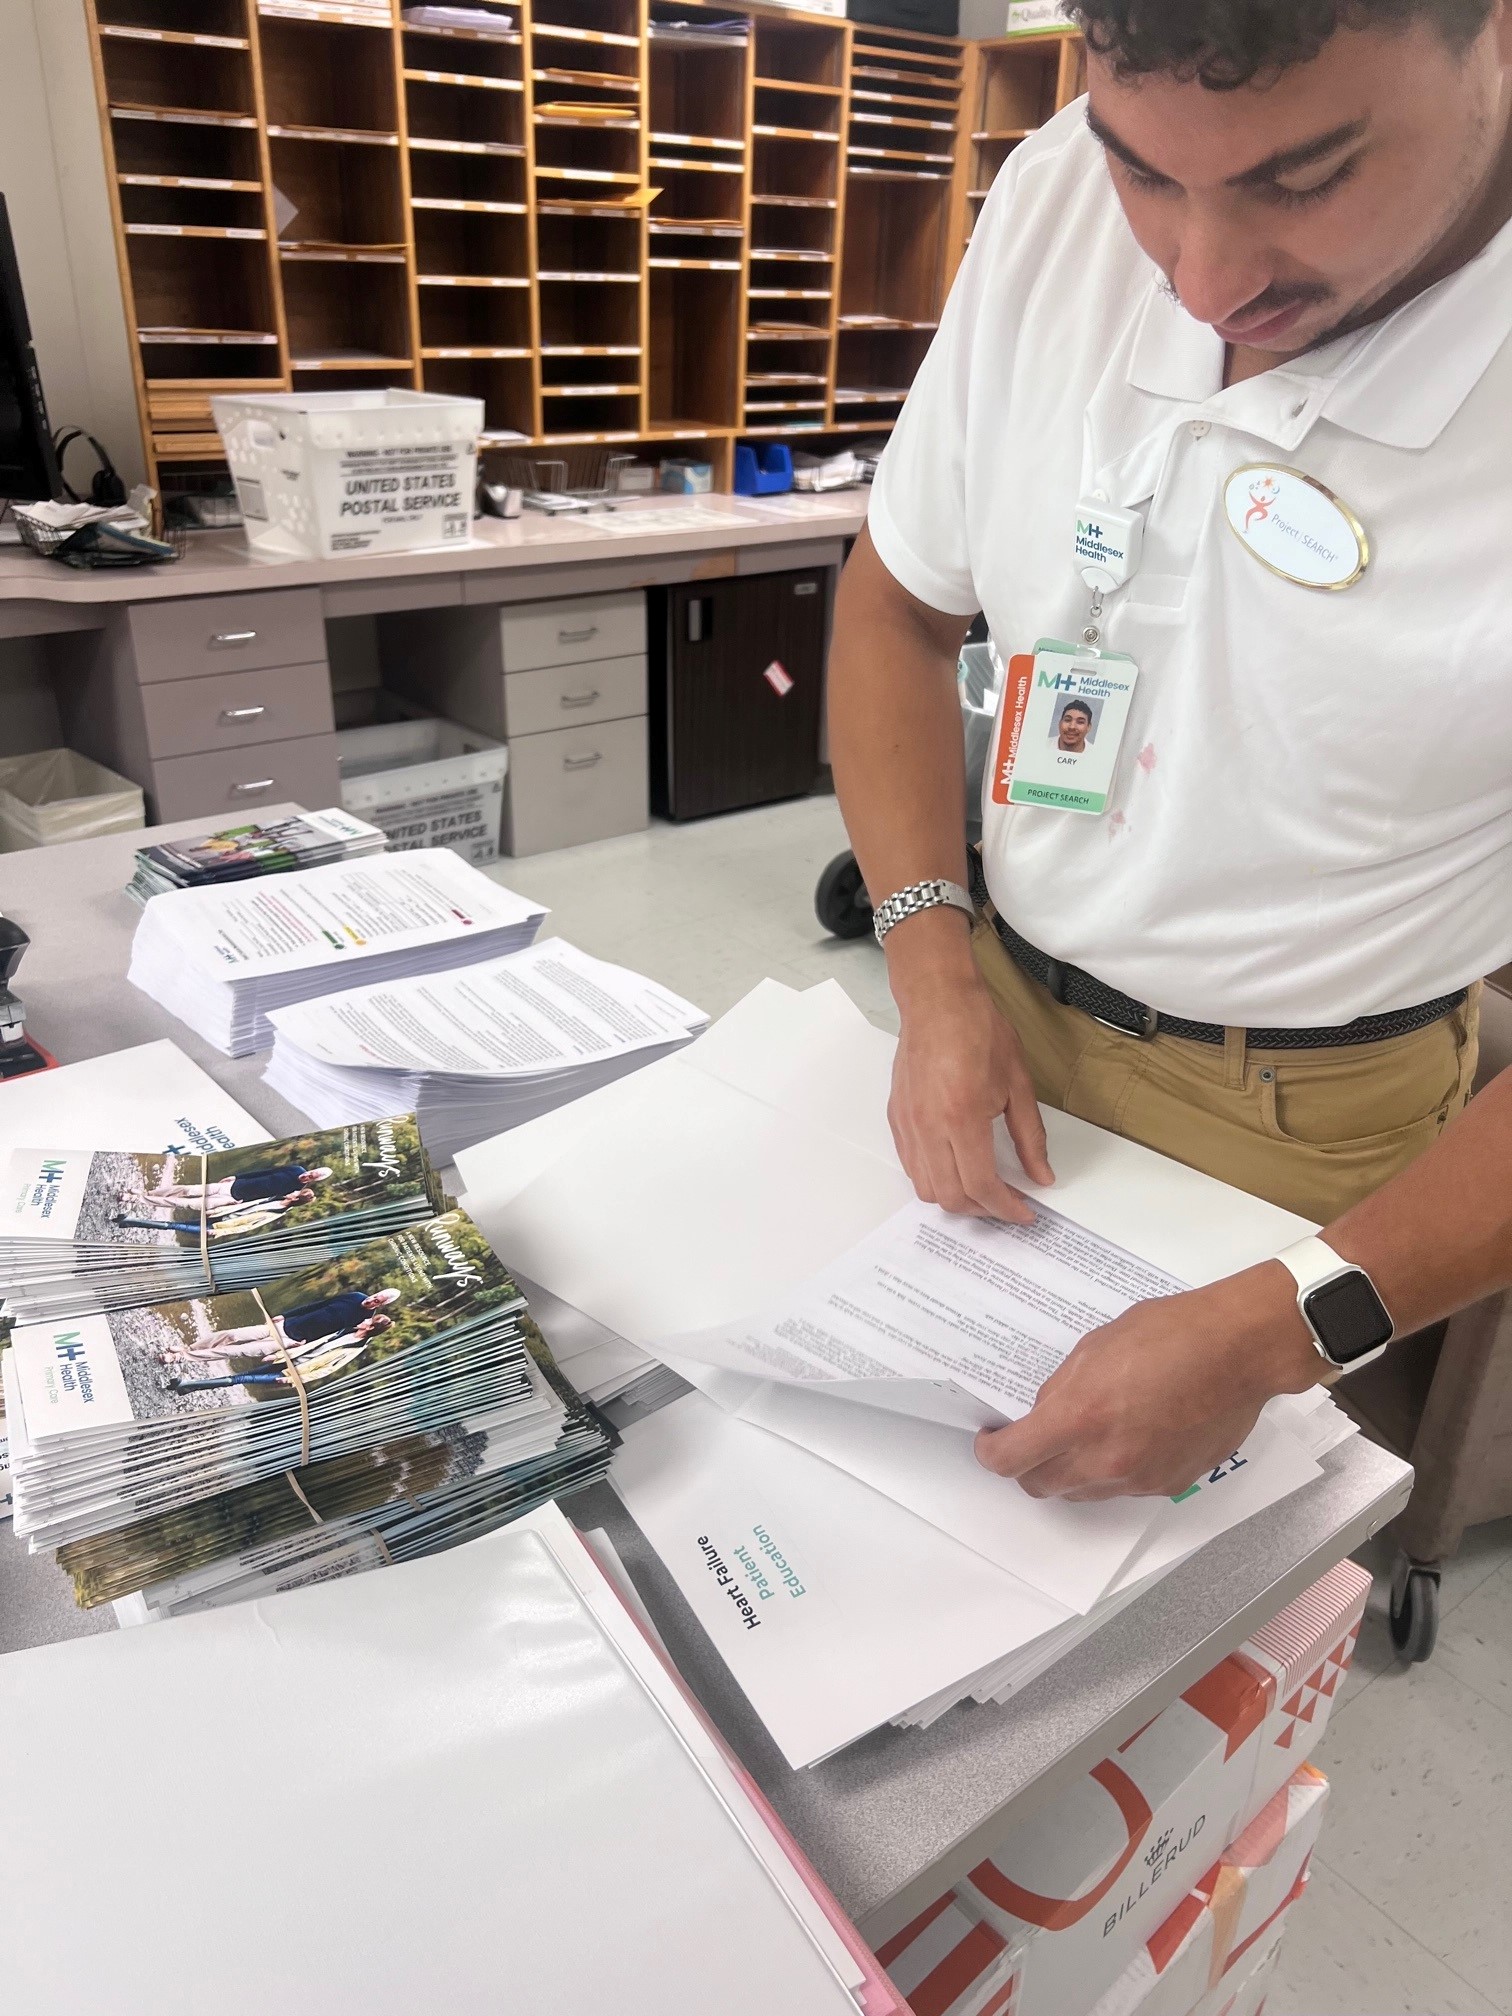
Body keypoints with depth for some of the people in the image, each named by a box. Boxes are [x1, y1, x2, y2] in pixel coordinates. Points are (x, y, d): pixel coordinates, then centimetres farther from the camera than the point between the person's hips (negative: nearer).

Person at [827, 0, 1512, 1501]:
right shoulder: (1053, 198, -13)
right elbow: (894, 606, -2)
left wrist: (1282, 1332, -32)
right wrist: (936, 975, -13)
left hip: (1302, 1119, -3)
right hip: (996, 1016, 4)